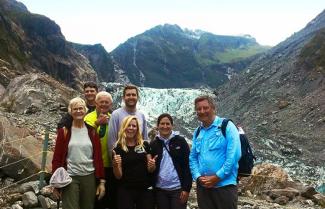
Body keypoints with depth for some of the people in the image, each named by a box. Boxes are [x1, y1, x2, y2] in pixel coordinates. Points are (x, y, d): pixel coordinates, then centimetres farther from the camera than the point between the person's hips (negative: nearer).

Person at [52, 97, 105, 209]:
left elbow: (98, 157, 4)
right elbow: (57, 158, 0)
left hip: (89, 177, 2)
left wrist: (102, 181, 1)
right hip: (69, 177, -2)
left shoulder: (92, 132, 5)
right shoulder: (64, 131, 0)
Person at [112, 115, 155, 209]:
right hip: (126, 191, -2)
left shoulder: (145, 145, 4)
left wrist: (152, 166, -12)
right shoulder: (118, 148, -2)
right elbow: (118, 176, -3)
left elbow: (150, 170, 9)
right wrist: (115, 165, -21)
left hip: (145, 190, 2)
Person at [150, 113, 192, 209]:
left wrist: (186, 188, -9)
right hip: (160, 190, 3)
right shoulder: (153, 144, 6)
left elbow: (187, 166, -4)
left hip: (178, 188, -3)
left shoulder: (180, 141, -2)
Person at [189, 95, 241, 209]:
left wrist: (217, 177, -14)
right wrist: (198, 177, -4)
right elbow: (193, 157, 12)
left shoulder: (227, 126, -6)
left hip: (224, 185, -5)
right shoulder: (197, 132, 11)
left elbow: (234, 155, -14)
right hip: (203, 186, 6)